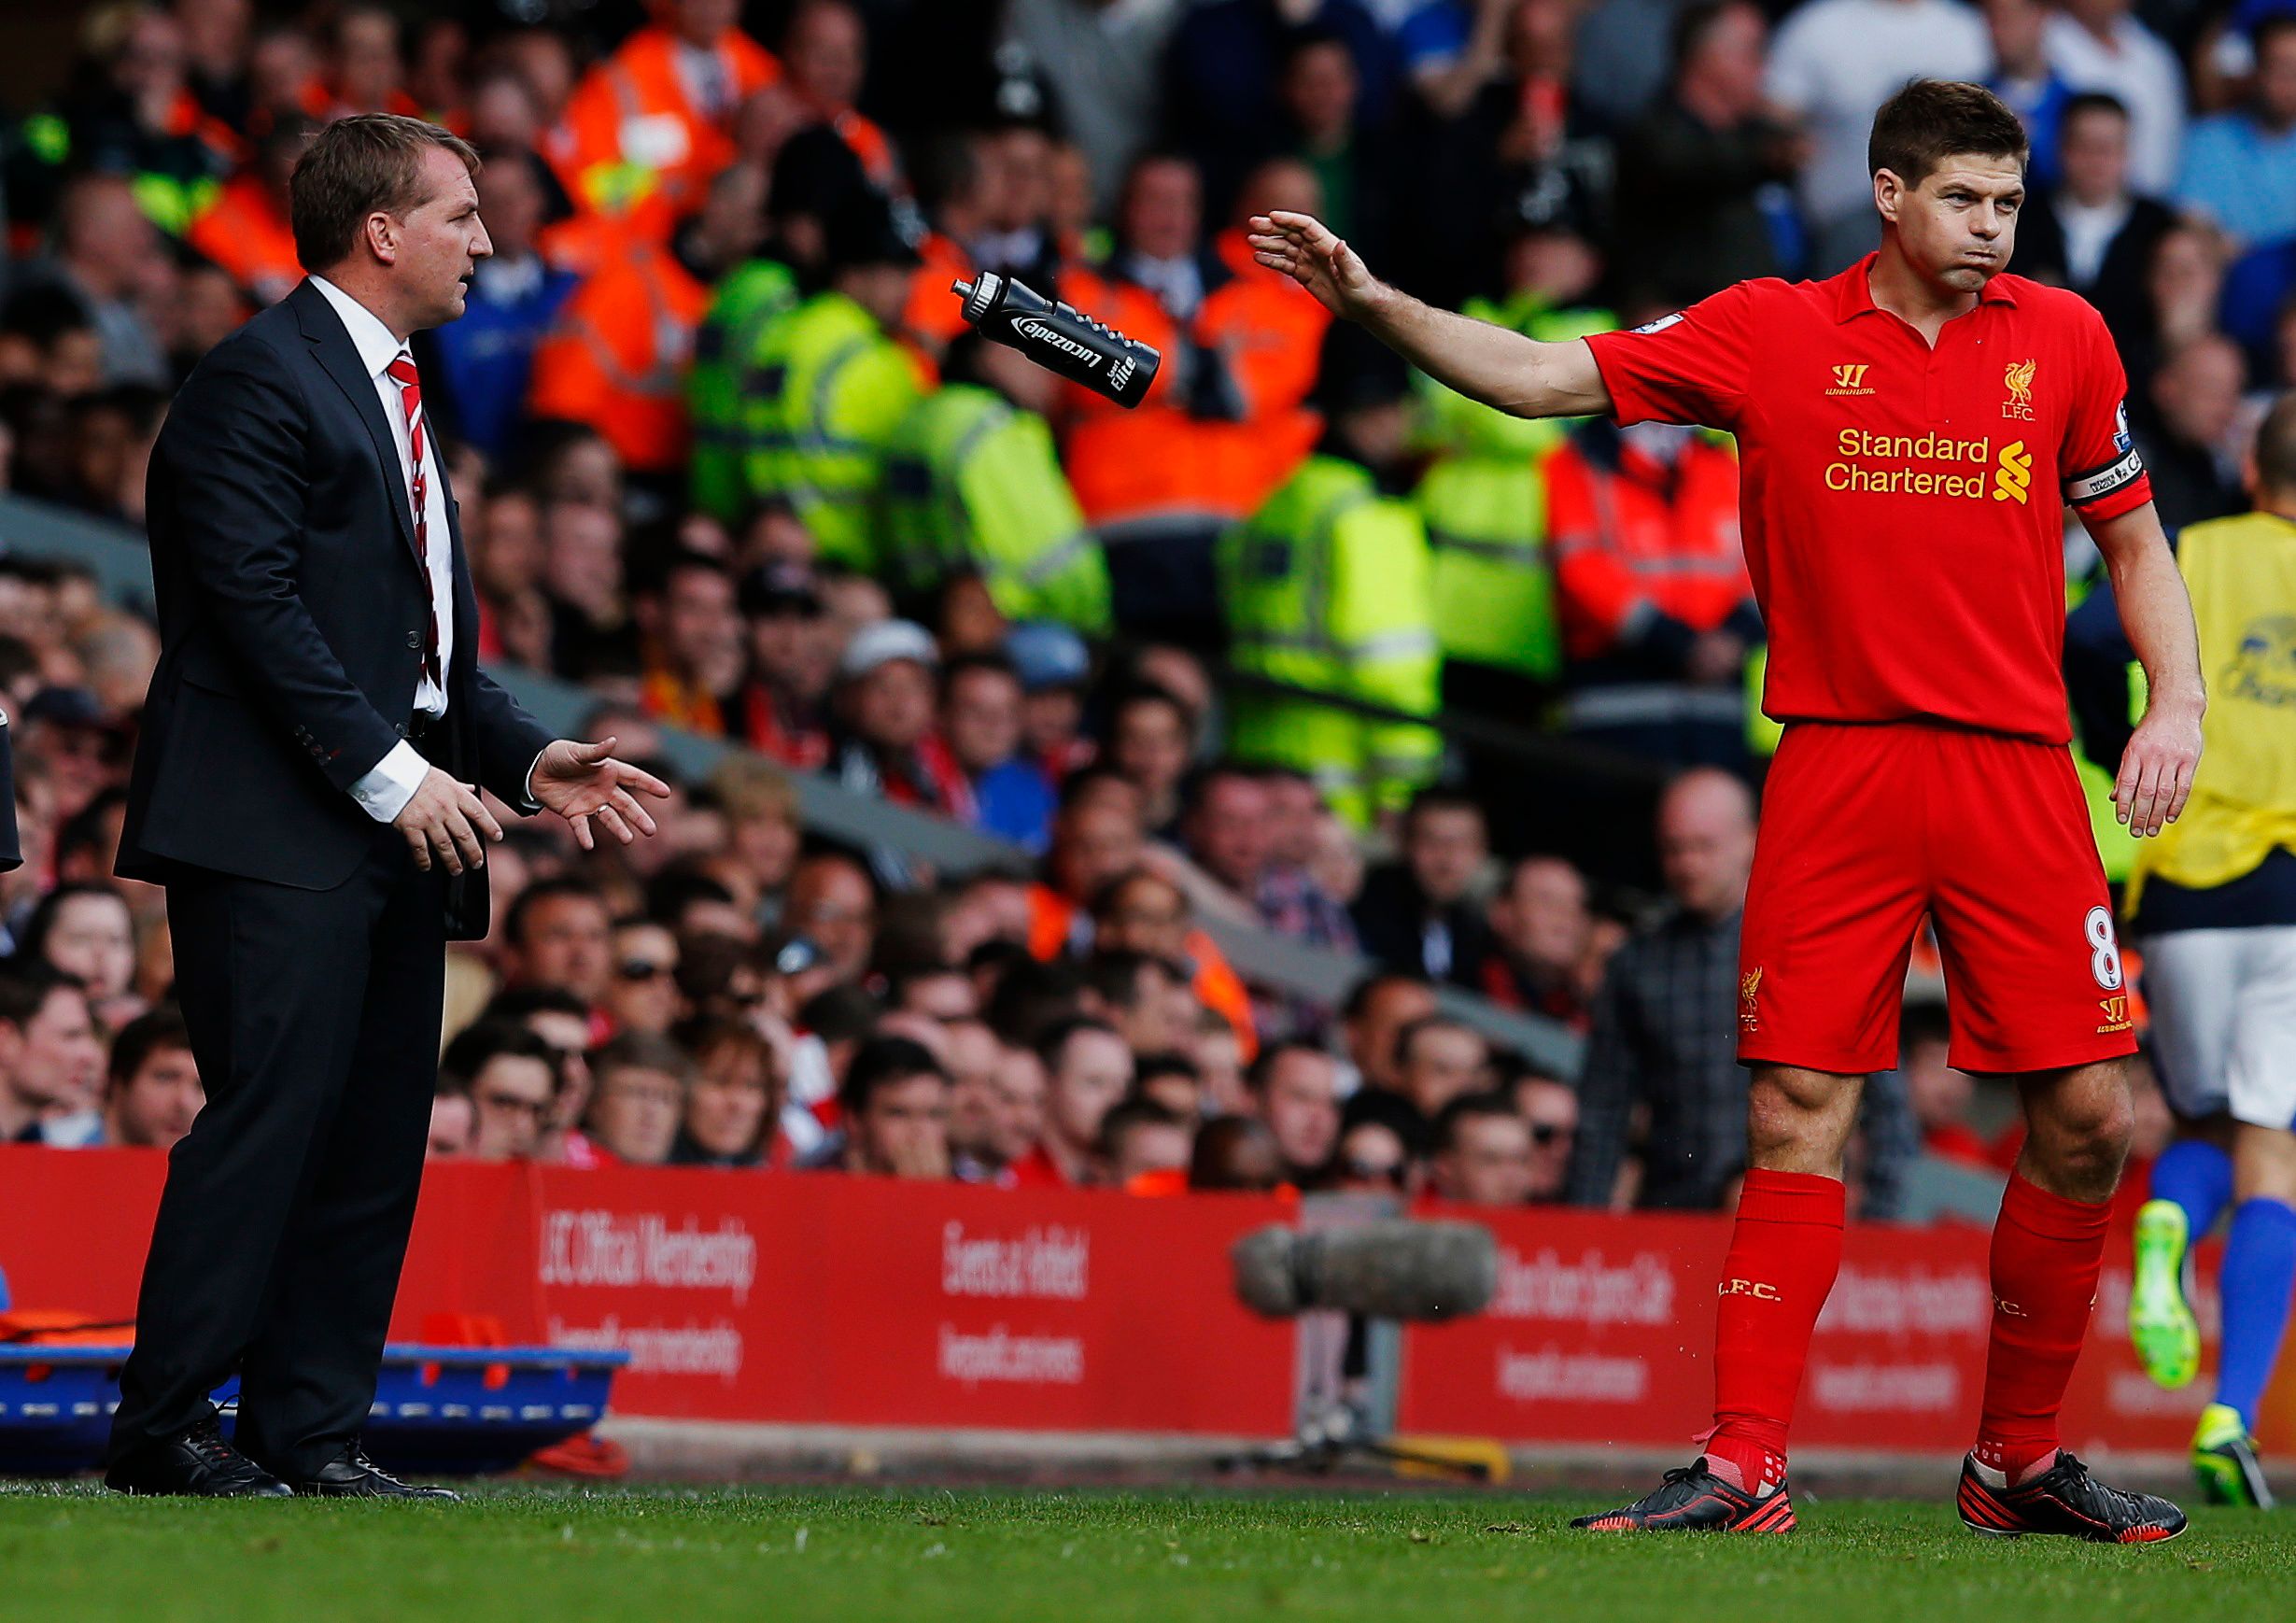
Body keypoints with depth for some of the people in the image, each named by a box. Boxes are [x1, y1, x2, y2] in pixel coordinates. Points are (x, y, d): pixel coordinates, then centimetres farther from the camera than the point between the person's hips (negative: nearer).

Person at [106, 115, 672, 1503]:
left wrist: (526, 758, 11)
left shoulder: (391, 395, 23)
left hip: (403, 818, 9)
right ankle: (165, 1428, -9)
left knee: (379, 1135, 6)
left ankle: (314, 1432, 8)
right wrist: (388, 772, -18)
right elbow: (258, 604, -15)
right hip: (280, 827, -9)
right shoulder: (263, 380, -7)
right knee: (272, 1114, -13)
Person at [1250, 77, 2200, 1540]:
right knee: (1799, 1108, -6)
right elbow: (1544, 377, 1)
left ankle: (2020, 1459, 12)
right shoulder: (1772, 333, 3)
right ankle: (1745, 1466, -4)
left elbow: (2134, 537, 16)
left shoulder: (2062, 338, 7)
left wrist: (2178, 702, 1)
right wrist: (1375, 304, -11)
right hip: (1839, 765, -1)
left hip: (2017, 770, 1)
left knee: (2089, 1116, -3)